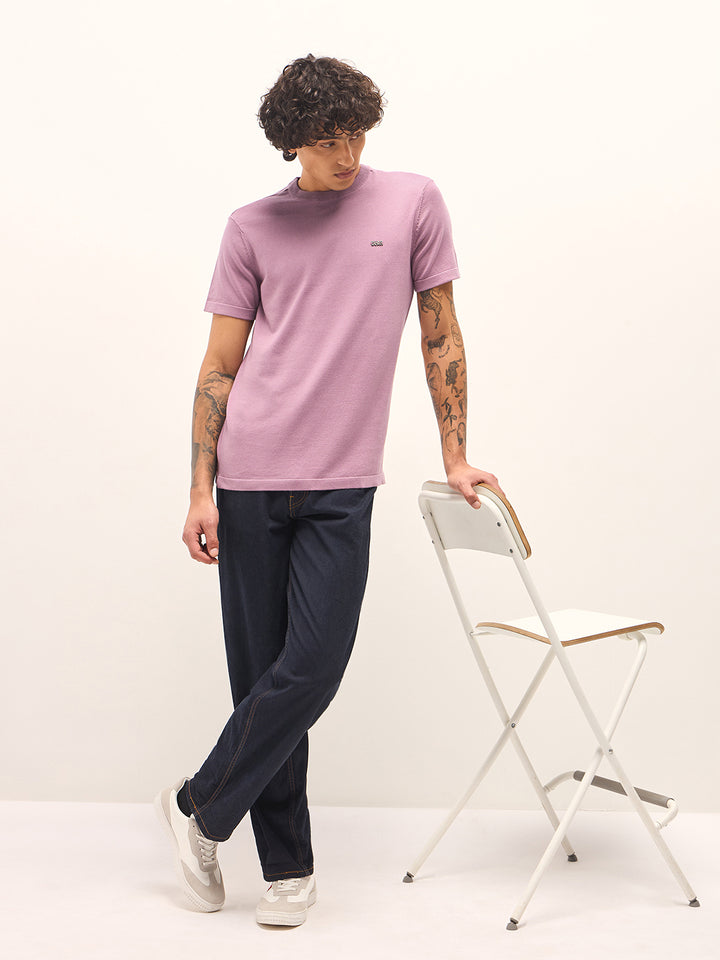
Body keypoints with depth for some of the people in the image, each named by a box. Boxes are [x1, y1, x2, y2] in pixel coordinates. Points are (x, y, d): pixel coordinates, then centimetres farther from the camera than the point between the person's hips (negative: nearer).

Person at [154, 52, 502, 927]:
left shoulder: (412, 203, 7)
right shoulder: (252, 227, 8)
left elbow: (440, 337, 10)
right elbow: (219, 366, 6)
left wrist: (455, 457, 8)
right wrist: (200, 491, -1)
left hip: (341, 486, 0)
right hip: (249, 479, 1)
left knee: (312, 669, -8)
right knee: (260, 674, 3)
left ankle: (199, 807, 15)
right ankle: (287, 867, 17)